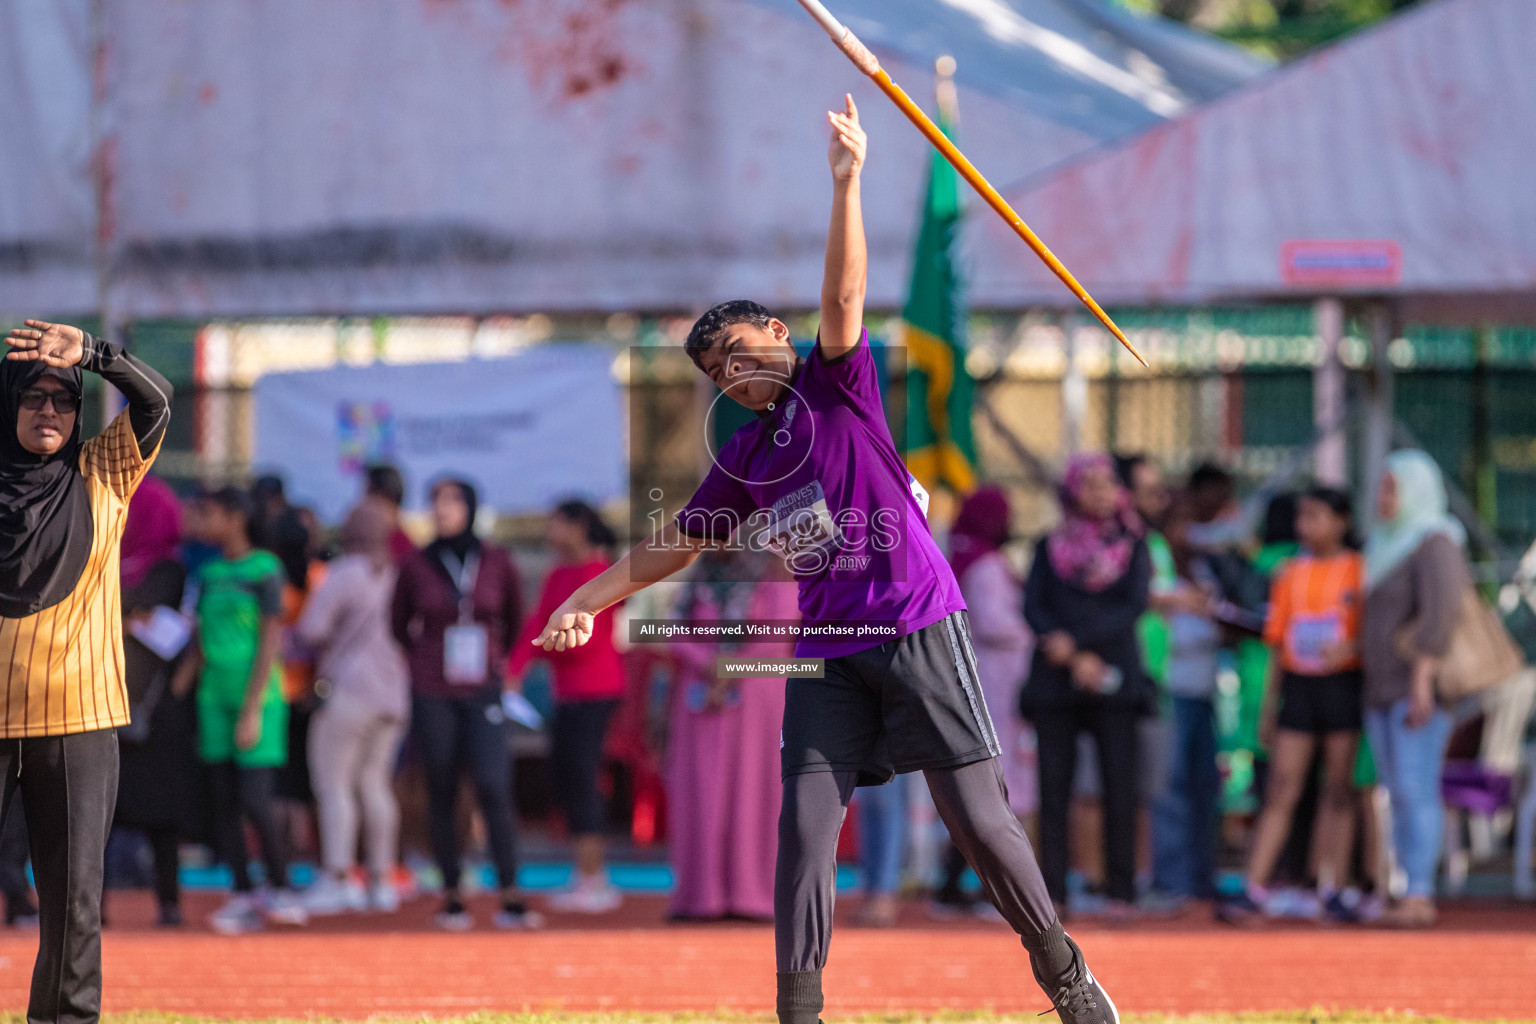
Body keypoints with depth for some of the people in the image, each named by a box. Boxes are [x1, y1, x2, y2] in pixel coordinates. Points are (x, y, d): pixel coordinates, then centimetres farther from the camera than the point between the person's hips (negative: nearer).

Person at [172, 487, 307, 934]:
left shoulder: (265, 570, -7)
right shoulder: (210, 574, 13)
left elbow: (271, 642, -10)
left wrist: (252, 710, -14)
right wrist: (175, 691, 6)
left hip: (257, 697, -6)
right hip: (214, 697, 6)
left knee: (255, 802, -11)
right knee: (223, 803, 3)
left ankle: (279, 888, 6)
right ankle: (243, 895, 8)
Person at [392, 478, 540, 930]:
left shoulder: (497, 563, 0)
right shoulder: (416, 566, -2)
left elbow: (514, 618, 18)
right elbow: (399, 624, 15)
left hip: (483, 693, 0)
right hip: (432, 694, 0)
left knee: (494, 787, -12)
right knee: (442, 793, 4)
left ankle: (511, 899, -13)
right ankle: (452, 897, 11)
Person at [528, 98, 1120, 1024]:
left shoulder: (837, 384, 2)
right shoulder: (743, 463, 15)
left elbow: (843, 299, -13)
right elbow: (677, 546, 26)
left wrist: (847, 183, -26)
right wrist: (587, 601, 21)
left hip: (918, 627, -5)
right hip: (829, 652, 5)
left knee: (979, 818, -7)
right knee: (806, 828, -6)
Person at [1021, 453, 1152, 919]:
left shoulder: (1132, 548, 10)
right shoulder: (1050, 548, 13)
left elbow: (1134, 606, -2)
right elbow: (1033, 606, 3)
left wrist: (1075, 642, -12)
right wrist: (1073, 657, -13)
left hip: (1113, 679, -1)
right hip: (1055, 680, 1)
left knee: (1119, 787, -7)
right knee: (1054, 787, -3)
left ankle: (1122, 892, -4)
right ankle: (1052, 891, -2)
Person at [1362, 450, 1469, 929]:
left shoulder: (1434, 543, -12)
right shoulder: (1382, 544, 16)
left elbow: (1441, 609, -24)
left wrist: (1421, 679, -30)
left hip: (1425, 686, -9)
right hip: (1382, 687, 9)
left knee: (1416, 787, -16)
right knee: (1398, 793, 4)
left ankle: (1418, 896, -21)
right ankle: (1416, 897, 4)